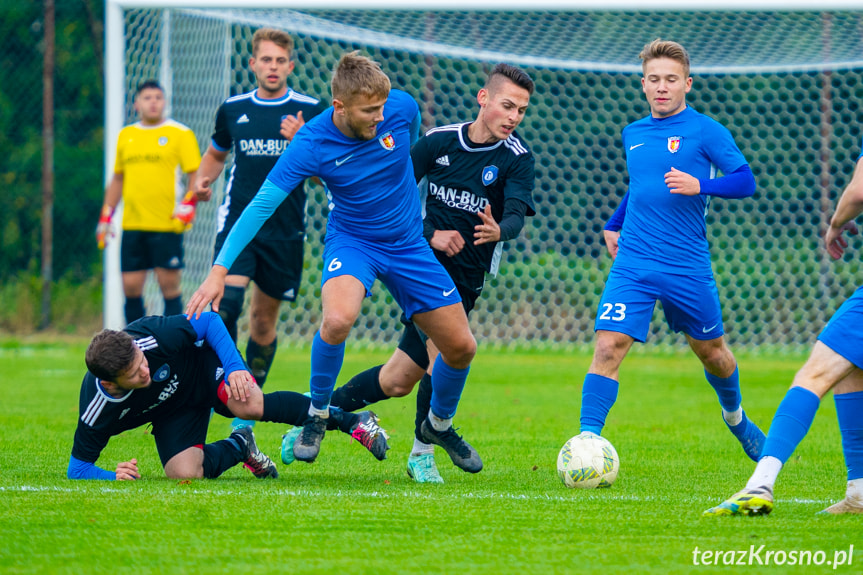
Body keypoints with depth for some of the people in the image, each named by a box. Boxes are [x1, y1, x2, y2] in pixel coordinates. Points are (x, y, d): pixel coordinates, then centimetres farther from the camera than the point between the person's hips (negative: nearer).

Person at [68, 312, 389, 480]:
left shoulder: (153, 337, -36)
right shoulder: (97, 410, -32)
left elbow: (208, 322, -19)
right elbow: (77, 469, -19)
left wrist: (235, 367, -29)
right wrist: (113, 476, -39)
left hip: (202, 365, -2)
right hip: (173, 413, 2)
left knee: (251, 406, -33)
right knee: (183, 473, -25)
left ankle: (351, 421, -18)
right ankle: (239, 447, 11)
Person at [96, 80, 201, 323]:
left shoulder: (180, 134, 2)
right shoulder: (125, 135, 15)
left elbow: (197, 174, -1)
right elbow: (117, 179, 23)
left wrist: (188, 205, -17)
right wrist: (105, 218, 18)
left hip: (167, 224, -4)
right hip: (132, 226, 4)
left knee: (169, 285, -4)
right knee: (131, 287, 1)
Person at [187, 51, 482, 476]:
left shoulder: (402, 108, -16)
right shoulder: (311, 145, -25)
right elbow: (260, 206, -21)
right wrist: (219, 271, -27)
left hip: (408, 245, 4)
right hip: (351, 240, -4)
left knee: (461, 347, 2)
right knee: (337, 319, -35)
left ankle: (439, 425, 34)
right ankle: (317, 413, -9)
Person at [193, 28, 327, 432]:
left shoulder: (311, 111, 0)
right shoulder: (232, 110, 7)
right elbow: (216, 152, 25)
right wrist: (202, 182, 5)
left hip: (285, 228, 0)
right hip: (238, 220, 0)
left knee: (264, 318, 6)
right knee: (227, 301, -21)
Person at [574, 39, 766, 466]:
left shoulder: (705, 131, -5)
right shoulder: (633, 134, 11)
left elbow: (745, 181, -12)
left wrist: (700, 186, -27)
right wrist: (614, 224, 25)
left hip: (688, 267, -2)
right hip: (632, 266, 2)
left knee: (711, 350, 15)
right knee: (608, 346, -16)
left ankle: (735, 418, 45)